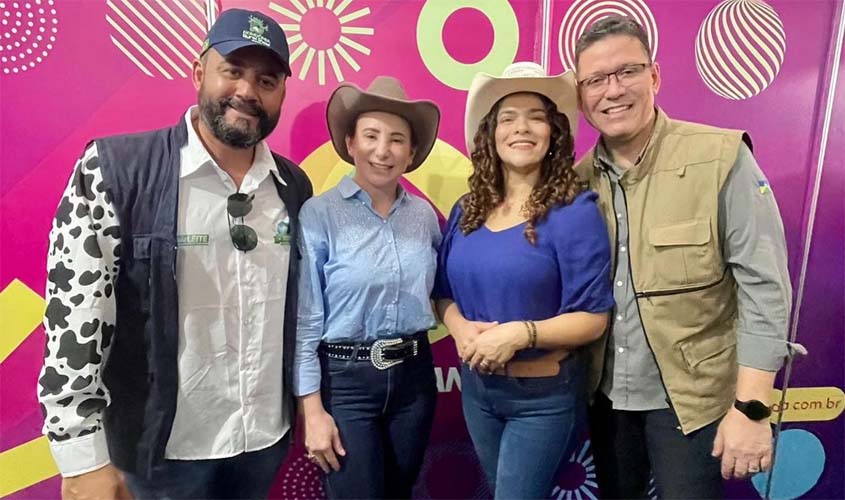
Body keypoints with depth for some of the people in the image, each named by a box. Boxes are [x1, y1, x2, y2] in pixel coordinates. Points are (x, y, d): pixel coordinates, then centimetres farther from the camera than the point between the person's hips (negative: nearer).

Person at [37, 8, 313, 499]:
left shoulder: (294, 186, -1)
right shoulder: (114, 170, -14)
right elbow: (74, 315, -15)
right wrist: (84, 460, -14)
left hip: (267, 435, 4)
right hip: (164, 446, -3)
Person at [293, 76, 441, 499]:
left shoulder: (424, 214, 1)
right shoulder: (318, 215, -12)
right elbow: (304, 320, -11)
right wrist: (313, 410, -11)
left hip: (414, 375, 5)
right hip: (345, 379, -4)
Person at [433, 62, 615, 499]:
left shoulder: (575, 212, -15)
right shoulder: (466, 211, 0)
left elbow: (592, 318, -15)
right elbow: (445, 293, 6)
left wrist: (520, 332, -28)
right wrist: (460, 328, -14)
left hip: (543, 394, -5)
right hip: (475, 386, 6)